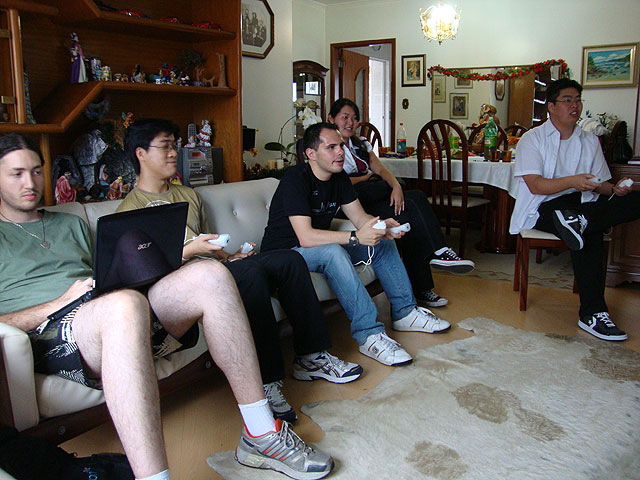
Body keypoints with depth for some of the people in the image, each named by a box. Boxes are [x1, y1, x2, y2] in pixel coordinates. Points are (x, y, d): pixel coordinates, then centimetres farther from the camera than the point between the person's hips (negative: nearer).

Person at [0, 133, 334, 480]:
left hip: (111, 318, 6)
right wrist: (61, 302, -10)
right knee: (126, 304, -40)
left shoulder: (71, 224, 32)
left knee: (210, 275, -19)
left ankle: (260, 435, -18)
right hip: (50, 335, -5)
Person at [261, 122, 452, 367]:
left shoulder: (339, 177, 3)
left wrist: (382, 226, -21)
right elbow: (306, 237, -32)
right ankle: (369, 334, -36)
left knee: (382, 241, 0)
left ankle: (404, 312, 4)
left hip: (322, 246, 9)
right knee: (333, 252, -38)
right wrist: (356, 237, -38)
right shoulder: (295, 179, -23)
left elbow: (360, 217, 2)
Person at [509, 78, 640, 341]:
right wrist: (571, 182, -26)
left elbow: (600, 184, 15)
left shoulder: (590, 141, 19)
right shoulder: (532, 139, 2)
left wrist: (614, 189, -9)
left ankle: (578, 221, -41)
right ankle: (592, 313, -35)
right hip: (544, 209, -5)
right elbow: (535, 185, -11)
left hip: (582, 205, 6)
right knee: (590, 234, -36)